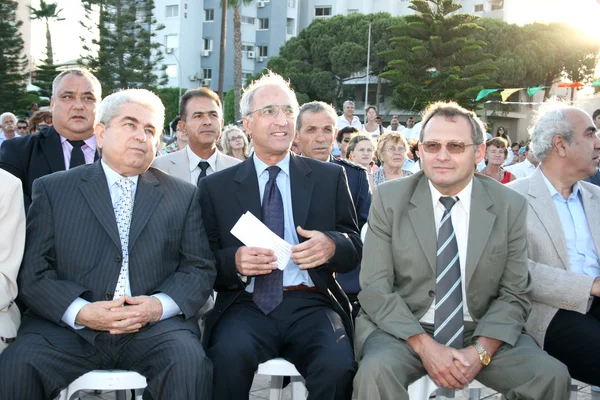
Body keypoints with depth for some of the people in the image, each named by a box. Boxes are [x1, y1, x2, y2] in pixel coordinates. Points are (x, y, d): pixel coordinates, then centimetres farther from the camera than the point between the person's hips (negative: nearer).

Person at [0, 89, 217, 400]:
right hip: (68, 326, 0)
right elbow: (32, 271, 3)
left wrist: (160, 305, -11)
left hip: (155, 327, 1)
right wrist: (80, 311, -14)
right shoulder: (52, 190, 10)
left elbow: (200, 268, 8)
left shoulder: (183, 196, 13)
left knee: (189, 363, -29)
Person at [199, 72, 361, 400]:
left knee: (337, 364, -30)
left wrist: (331, 246, -12)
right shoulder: (216, 187, 10)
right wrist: (235, 262, -14)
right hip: (247, 306, 0)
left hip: (310, 305, 1)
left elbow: (355, 250, 12)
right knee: (231, 354, -33)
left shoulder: (330, 177, 12)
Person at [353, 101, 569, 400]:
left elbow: (515, 295, 1)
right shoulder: (389, 199, -5)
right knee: (376, 371, -32)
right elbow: (375, 288, -7)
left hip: (481, 332, 2)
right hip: (404, 329, -2)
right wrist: (424, 346, -18)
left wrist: (481, 351, -14)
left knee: (551, 374, -20)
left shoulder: (510, 206, -1)